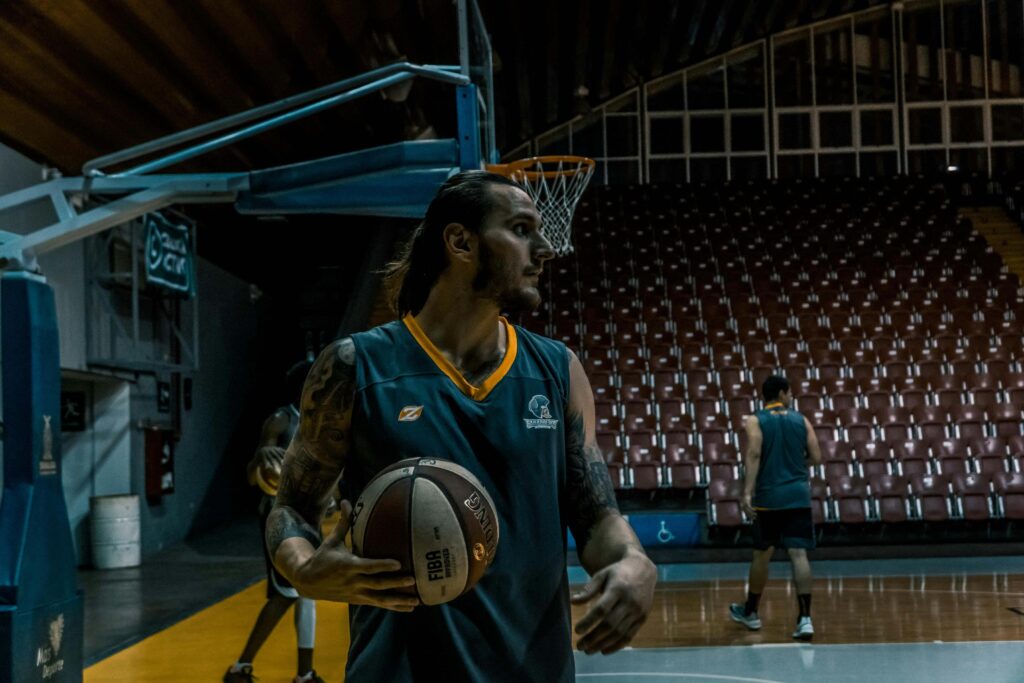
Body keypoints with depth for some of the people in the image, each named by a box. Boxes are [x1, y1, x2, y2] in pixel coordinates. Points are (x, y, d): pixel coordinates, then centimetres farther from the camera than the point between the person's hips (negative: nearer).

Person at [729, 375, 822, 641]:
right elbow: (816, 458, 4)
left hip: (768, 496, -1)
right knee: (798, 554, -5)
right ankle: (805, 618, -16)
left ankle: (750, 611, 30)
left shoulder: (755, 421, 0)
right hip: (798, 496, 1)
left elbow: (753, 455, -14)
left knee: (762, 553, 13)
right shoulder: (802, 420, 7)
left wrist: (747, 492, -19)